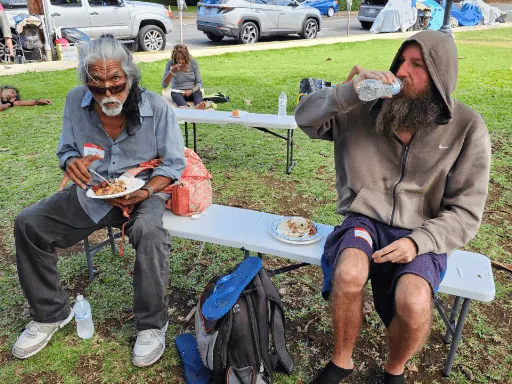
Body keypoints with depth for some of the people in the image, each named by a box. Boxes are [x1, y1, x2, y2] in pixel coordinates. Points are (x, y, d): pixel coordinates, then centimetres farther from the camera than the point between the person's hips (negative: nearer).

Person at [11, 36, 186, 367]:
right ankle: (51, 313, 12)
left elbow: (174, 162, -8)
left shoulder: (156, 107, -15)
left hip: (143, 190, -4)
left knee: (149, 233, -36)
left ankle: (152, 325, -12)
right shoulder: (75, 101, -5)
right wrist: (72, 162, -17)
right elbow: (66, 149, 9)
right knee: (28, 224, -9)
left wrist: (146, 191, -26)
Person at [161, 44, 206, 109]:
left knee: (198, 93, -32)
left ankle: (198, 107, -66)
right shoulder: (170, 64, -6)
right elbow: (164, 85, -10)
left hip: (192, 91, 2)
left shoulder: (193, 62, -2)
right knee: (177, 96, -36)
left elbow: (199, 83, 2)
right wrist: (172, 72, -24)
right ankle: (185, 108, -70)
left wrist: (191, 91, -18)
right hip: (177, 92, -2)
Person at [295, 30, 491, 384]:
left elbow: (465, 212, -5)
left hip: (420, 234, 0)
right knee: (348, 273, -32)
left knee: (414, 303, -30)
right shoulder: (367, 109, -2)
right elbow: (306, 119, -3)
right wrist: (348, 92, -21)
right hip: (365, 219, 1)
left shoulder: (467, 128, -6)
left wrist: (418, 242, -22)